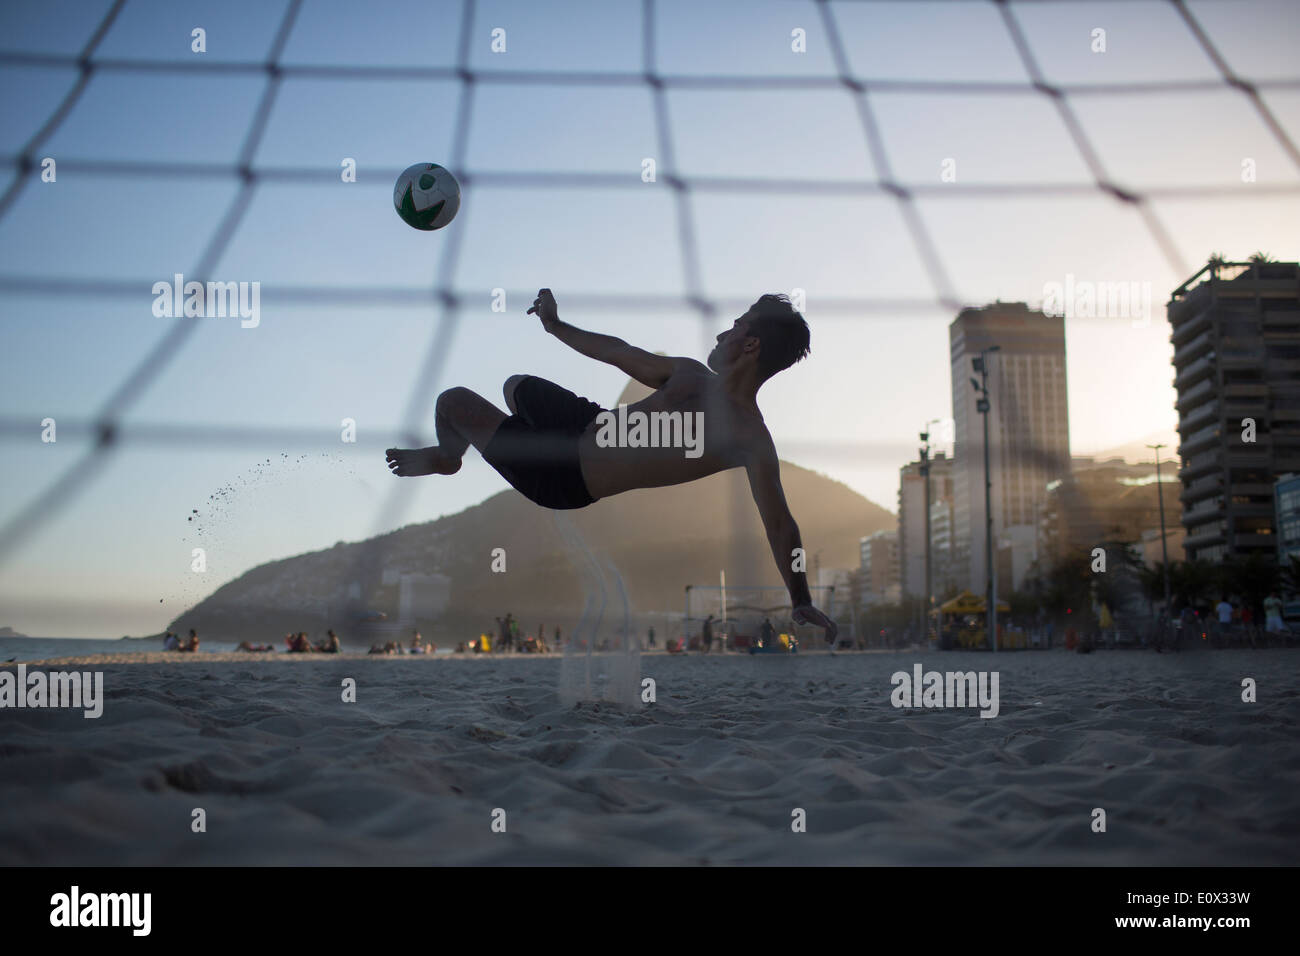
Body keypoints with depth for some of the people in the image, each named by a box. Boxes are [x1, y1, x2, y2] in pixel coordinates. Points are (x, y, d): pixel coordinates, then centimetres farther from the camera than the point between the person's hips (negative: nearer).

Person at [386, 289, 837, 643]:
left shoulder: (750, 437, -26)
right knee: (516, 384, 32)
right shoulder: (691, 374, -2)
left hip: (568, 477, -7)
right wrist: (556, 326, 22)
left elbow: (778, 521, -23)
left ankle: (446, 459, 35)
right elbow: (620, 353, 12)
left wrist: (801, 602, -22)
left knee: (453, 402, -1)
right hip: (586, 423, 8)